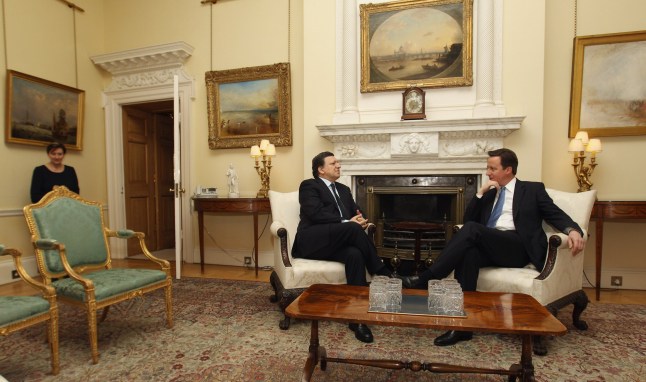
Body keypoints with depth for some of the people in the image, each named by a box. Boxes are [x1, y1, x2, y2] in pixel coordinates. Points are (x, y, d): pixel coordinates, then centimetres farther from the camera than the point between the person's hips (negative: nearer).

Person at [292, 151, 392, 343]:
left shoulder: (344, 189, 27)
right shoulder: (309, 185, 4)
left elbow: (357, 213, 20)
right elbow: (316, 213, -12)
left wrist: (361, 220, -6)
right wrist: (347, 222, -18)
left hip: (337, 242, 5)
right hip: (312, 242, -5)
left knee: (355, 254, -31)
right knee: (353, 229, -31)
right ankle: (383, 274, -17)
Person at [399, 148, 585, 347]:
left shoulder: (533, 189, 16)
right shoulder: (489, 194, 26)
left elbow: (556, 214, 5)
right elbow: (467, 219, 17)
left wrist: (573, 230, -18)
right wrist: (480, 193, 6)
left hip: (517, 247, -4)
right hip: (488, 246, 4)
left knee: (471, 229, -31)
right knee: (468, 253, -34)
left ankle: (426, 278, -33)